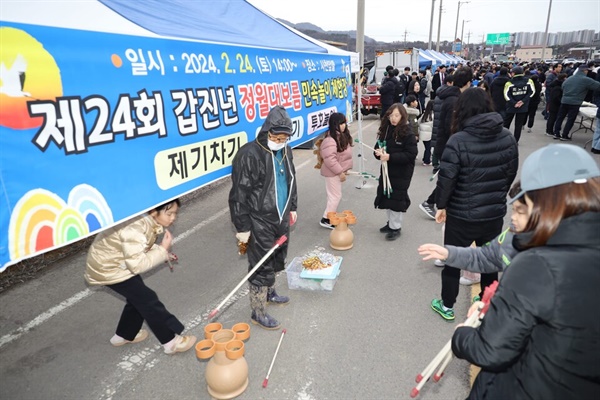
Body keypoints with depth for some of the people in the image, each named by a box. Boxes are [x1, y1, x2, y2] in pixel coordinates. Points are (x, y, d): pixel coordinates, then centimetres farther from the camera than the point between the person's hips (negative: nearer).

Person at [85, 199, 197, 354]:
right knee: (148, 300, -6)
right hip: (107, 268, -9)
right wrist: (162, 250, -26)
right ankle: (170, 341, 5)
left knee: (138, 298, 18)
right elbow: (137, 265, -32)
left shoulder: (147, 220, -7)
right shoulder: (134, 229, -35)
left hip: (116, 261, 9)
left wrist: (162, 252, -9)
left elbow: (143, 247, 5)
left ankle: (124, 335, 40)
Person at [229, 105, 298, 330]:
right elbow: (239, 194, -19)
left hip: (281, 218, 8)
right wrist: (242, 227, -16)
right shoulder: (249, 155, -21)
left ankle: (268, 293, 45)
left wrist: (292, 207, 21)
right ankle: (258, 313, 19)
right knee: (262, 267, 1)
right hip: (260, 223, -8)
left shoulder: (285, 151, 4)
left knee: (277, 260, 22)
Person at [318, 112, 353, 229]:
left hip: (338, 171, 10)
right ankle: (326, 219, 10)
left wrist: (343, 170, 16)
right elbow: (329, 159, -29)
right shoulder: (330, 140, -25)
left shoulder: (342, 135, 6)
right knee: (335, 196, -2)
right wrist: (340, 172, -24)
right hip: (332, 172, -10)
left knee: (335, 196, 17)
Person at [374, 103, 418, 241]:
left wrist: (390, 157, -25)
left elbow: (411, 154, -19)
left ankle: (395, 227, 14)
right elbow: (379, 146, 13)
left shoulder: (407, 134, -14)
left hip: (401, 173, -6)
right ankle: (391, 222, 33)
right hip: (387, 170, 6)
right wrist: (379, 152, -12)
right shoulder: (385, 130, 4)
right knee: (387, 197, 14)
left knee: (397, 199, 0)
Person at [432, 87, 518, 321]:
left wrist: (441, 205, -3)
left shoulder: (458, 140, -19)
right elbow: (511, 173, 9)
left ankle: (447, 306, 31)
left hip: (461, 214, -4)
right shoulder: (508, 138, -2)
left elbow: (446, 178, -18)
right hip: (495, 213, 5)